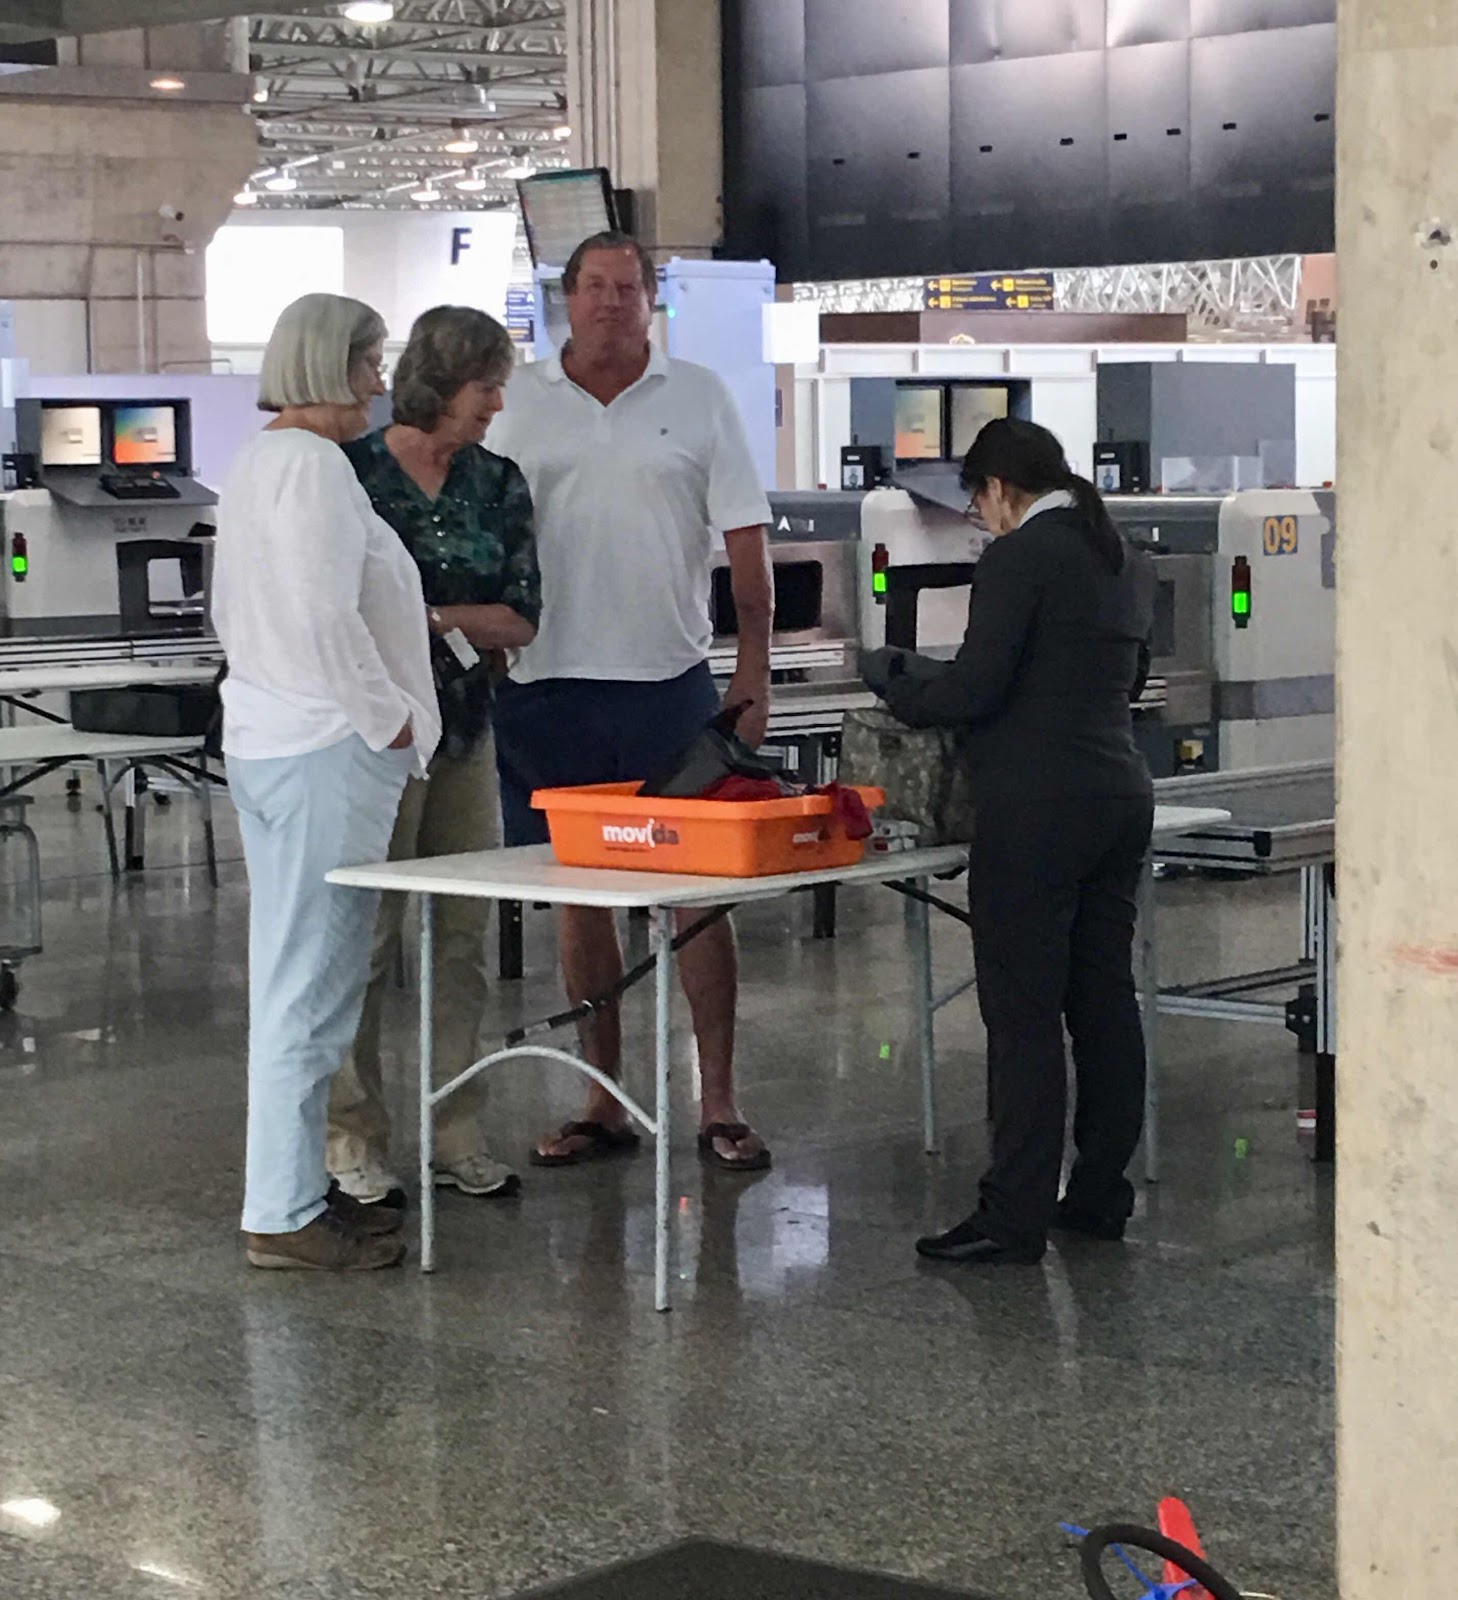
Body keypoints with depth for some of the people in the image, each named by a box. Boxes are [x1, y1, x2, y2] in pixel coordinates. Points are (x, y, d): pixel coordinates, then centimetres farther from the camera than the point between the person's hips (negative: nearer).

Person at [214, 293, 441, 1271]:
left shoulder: (260, 461, 17)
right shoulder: (314, 464, -15)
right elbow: (326, 619, -25)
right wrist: (391, 719, -13)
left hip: (267, 739, 11)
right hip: (324, 750, -11)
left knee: (293, 981, 15)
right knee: (312, 987, -8)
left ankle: (293, 1188, 22)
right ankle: (285, 1214, -5)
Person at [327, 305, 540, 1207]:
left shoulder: (499, 484, 9)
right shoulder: (353, 473, -5)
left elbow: (522, 618, 2)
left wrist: (426, 616, -12)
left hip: (468, 734, 5)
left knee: (466, 937, 7)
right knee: (367, 936, -2)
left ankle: (461, 1134, 15)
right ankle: (355, 1139, 7)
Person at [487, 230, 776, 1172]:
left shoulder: (699, 397, 4)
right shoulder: (520, 405, 6)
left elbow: (746, 538, 2)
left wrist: (755, 669, -5)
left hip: (670, 678, -1)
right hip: (552, 681, 2)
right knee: (578, 894, 7)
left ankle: (718, 1103, 7)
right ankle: (604, 1102, 16)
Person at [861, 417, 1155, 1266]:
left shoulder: (1019, 557, -12)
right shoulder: (1129, 561, 14)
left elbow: (972, 692, -16)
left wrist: (888, 672, 1)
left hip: (1037, 808, -9)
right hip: (1121, 793, 9)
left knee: (1024, 1013, -5)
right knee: (1106, 998, 12)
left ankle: (1015, 1217, -4)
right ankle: (1102, 1194, 19)